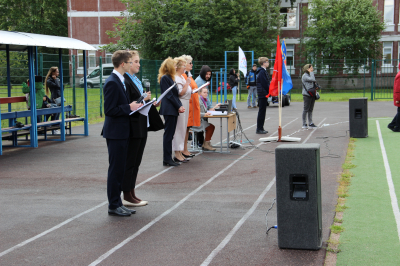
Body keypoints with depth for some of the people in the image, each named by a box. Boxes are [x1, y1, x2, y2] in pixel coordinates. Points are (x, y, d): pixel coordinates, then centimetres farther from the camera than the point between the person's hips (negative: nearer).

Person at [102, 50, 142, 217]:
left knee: (120, 170, 14)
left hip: (121, 132, 10)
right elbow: (109, 110, -21)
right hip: (115, 133, -10)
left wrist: (135, 104, 10)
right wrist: (129, 107, -17)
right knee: (115, 170, -3)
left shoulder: (119, 81, 14)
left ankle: (117, 203, 21)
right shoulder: (112, 83, -18)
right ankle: (114, 206, 5)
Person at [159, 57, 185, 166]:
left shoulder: (170, 78, 19)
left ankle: (168, 158, 13)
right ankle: (167, 159, -3)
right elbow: (169, 95, -14)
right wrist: (178, 107, -12)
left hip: (173, 110, 9)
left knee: (170, 134, 9)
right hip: (169, 109, -9)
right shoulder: (164, 78, -10)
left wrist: (180, 106, 5)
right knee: (168, 134, -6)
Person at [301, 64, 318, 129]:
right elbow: (312, 79, -23)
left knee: (310, 109, 10)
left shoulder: (310, 75, 19)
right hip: (307, 95, -9)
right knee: (306, 109, -5)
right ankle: (304, 124, 0)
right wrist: (311, 72, -12)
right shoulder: (305, 76, -9)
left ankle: (310, 123, 13)